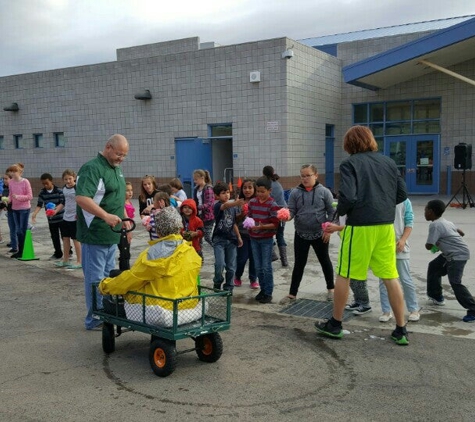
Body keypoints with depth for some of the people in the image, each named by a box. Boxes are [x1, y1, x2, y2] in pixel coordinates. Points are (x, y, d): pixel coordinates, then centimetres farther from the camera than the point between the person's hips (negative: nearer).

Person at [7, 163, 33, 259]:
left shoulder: (25, 182, -12)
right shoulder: (11, 182, 2)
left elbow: (30, 196, -11)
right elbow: (10, 194, 10)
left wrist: (18, 197, -23)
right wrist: (8, 199, -11)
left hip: (24, 209, -6)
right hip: (15, 209, 6)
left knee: (23, 230, -1)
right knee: (18, 231, 12)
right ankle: (20, 251, 22)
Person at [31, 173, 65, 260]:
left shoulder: (59, 190, -11)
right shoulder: (42, 192, 0)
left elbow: (62, 202, -16)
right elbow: (39, 204, -2)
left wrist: (56, 211, -33)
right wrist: (35, 213, -20)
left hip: (61, 217, -4)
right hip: (51, 219, 4)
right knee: (54, 236, 10)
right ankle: (58, 253, 22)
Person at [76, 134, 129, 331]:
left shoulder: (116, 169, 14)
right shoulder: (92, 168, -16)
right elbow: (81, 198, -28)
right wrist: (106, 216, -36)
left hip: (111, 234, 9)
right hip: (95, 235, -9)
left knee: (108, 277, 17)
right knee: (95, 278, 0)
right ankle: (94, 319, 10)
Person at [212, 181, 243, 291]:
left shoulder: (233, 207, 6)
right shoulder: (218, 206, -11)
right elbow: (225, 206, -36)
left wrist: (239, 237, 12)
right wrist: (236, 203, -55)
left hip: (231, 240, 5)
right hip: (219, 239, -4)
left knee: (231, 267, 5)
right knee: (220, 264, -15)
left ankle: (228, 288, 20)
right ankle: (217, 284, 11)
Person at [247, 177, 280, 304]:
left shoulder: (272, 205, -12)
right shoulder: (252, 202, 3)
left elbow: (275, 224, -13)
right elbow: (248, 217, 11)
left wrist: (262, 226, -26)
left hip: (267, 239, -5)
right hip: (254, 238, 5)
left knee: (266, 267, -1)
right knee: (258, 267, 11)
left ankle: (268, 293, 9)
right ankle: (263, 289, 24)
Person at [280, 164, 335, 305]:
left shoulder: (324, 192, -7)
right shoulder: (295, 192, -3)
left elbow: (332, 212, -3)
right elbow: (291, 210, -4)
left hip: (319, 234, -1)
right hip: (301, 234, 1)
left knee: (325, 261, 15)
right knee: (299, 264, 7)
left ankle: (331, 288, 33)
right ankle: (292, 293, 14)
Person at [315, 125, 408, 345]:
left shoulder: (349, 164, -7)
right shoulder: (388, 162, 9)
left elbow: (348, 197, -18)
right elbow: (402, 194, 12)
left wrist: (340, 211, 1)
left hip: (360, 226, -5)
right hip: (386, 225, 5)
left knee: (344, 275, 8)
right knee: (390, 276, 10)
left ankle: (335, 324, 20)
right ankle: (401, 330, 14)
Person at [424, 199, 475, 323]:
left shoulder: (435, 225, -18)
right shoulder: (445, 222, 11)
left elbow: (428, 246, -18)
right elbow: (461, 232, 23)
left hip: (458, 255, -11)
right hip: (450, 254, 11)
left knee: (455, 282, -18)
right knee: (433, 267, 22)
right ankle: (436, 297, 35)